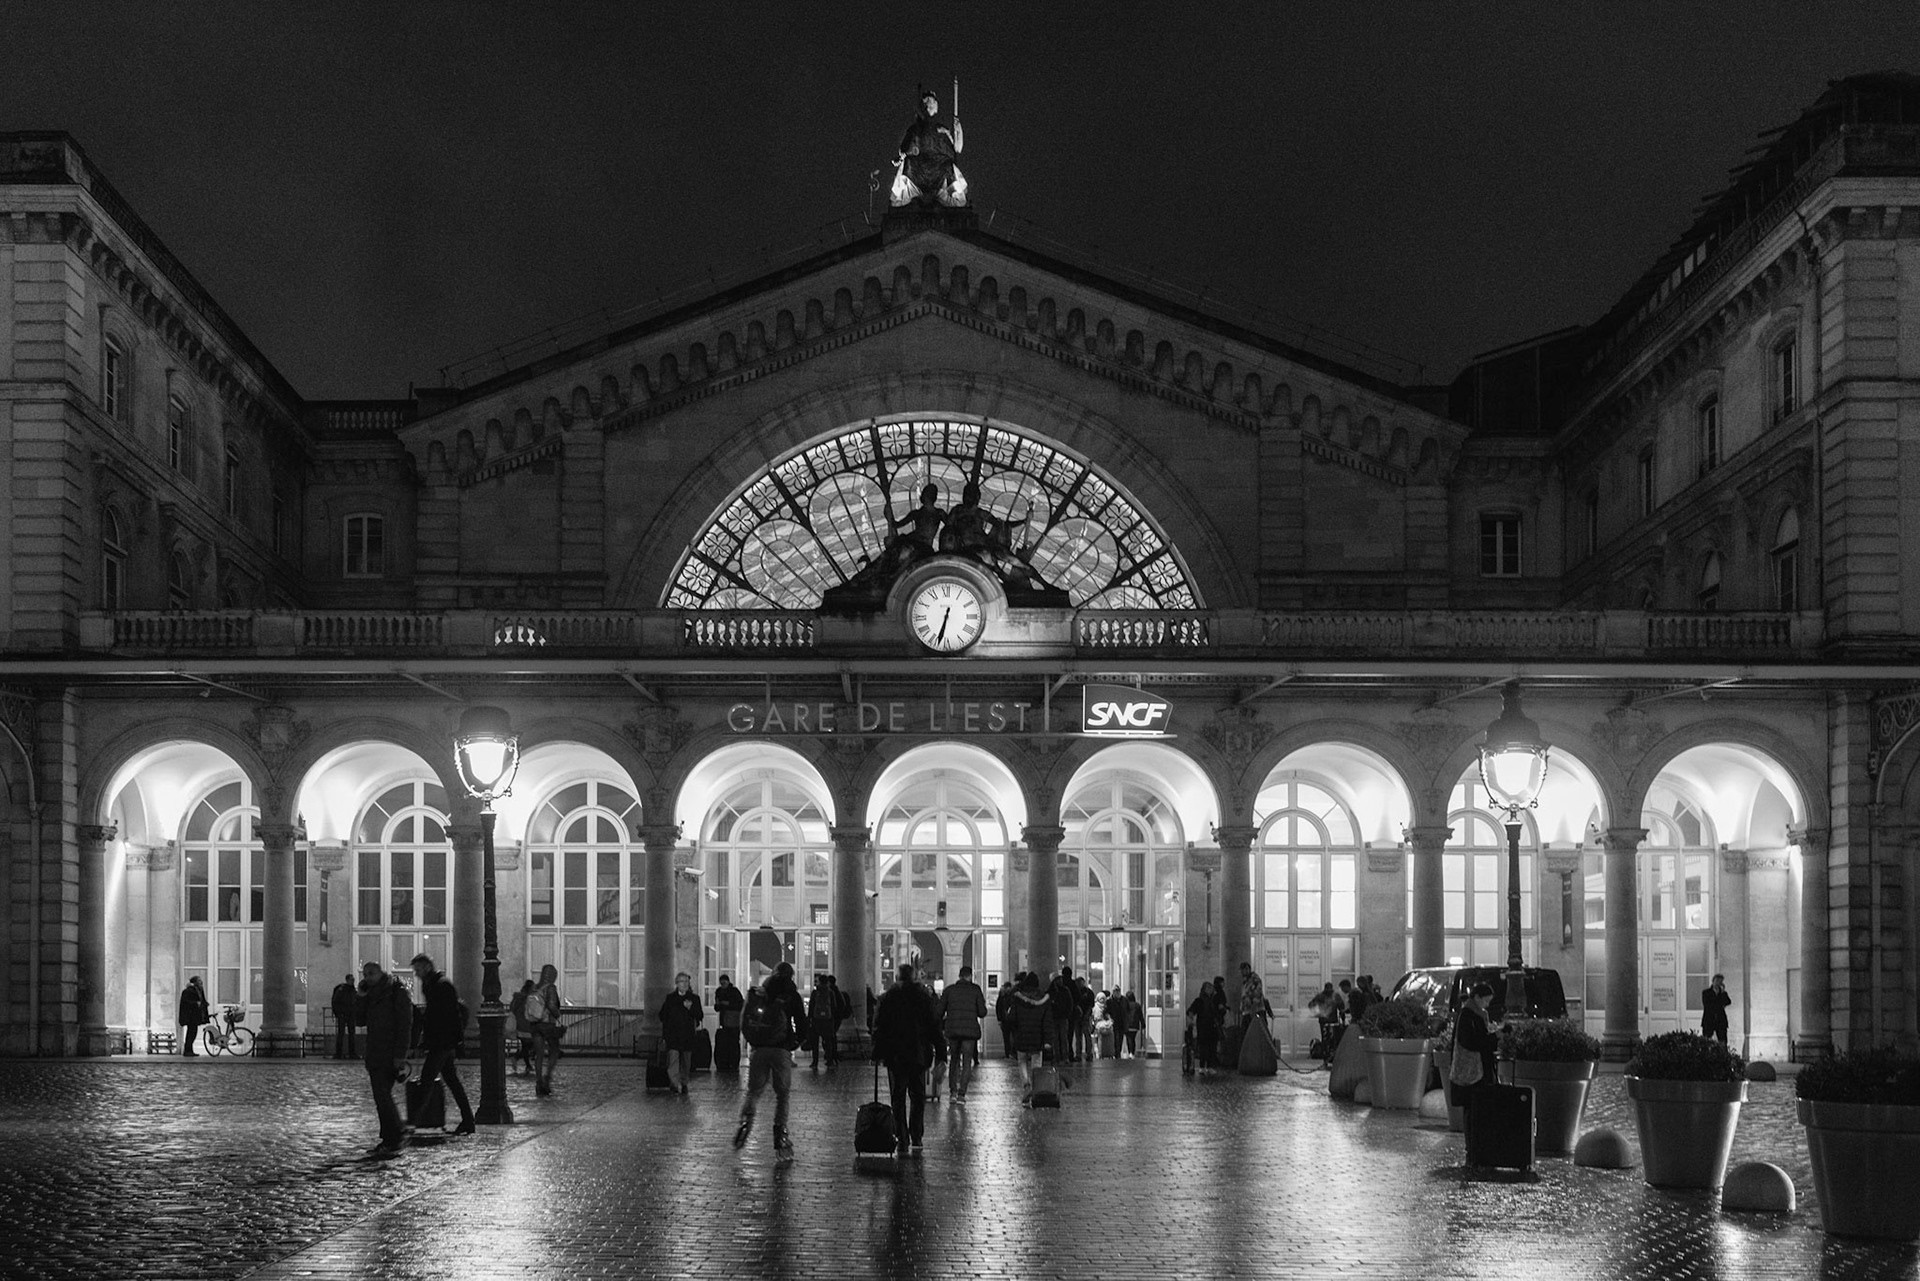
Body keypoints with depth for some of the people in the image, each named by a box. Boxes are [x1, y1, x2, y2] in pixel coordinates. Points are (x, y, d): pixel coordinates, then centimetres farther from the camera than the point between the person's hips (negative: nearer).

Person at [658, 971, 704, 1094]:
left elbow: (700, 1016, 0)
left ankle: (683, 1083, 22)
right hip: (672, 1035, -1)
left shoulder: (694, 998, 5)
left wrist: (690, 1008, -17)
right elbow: (663, 1015, 11)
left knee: (686, 1060, 9)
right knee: (673, 1058, -15)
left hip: (688, 1034, 1)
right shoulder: (670, 998, 6)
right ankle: (675, 1084, -21)